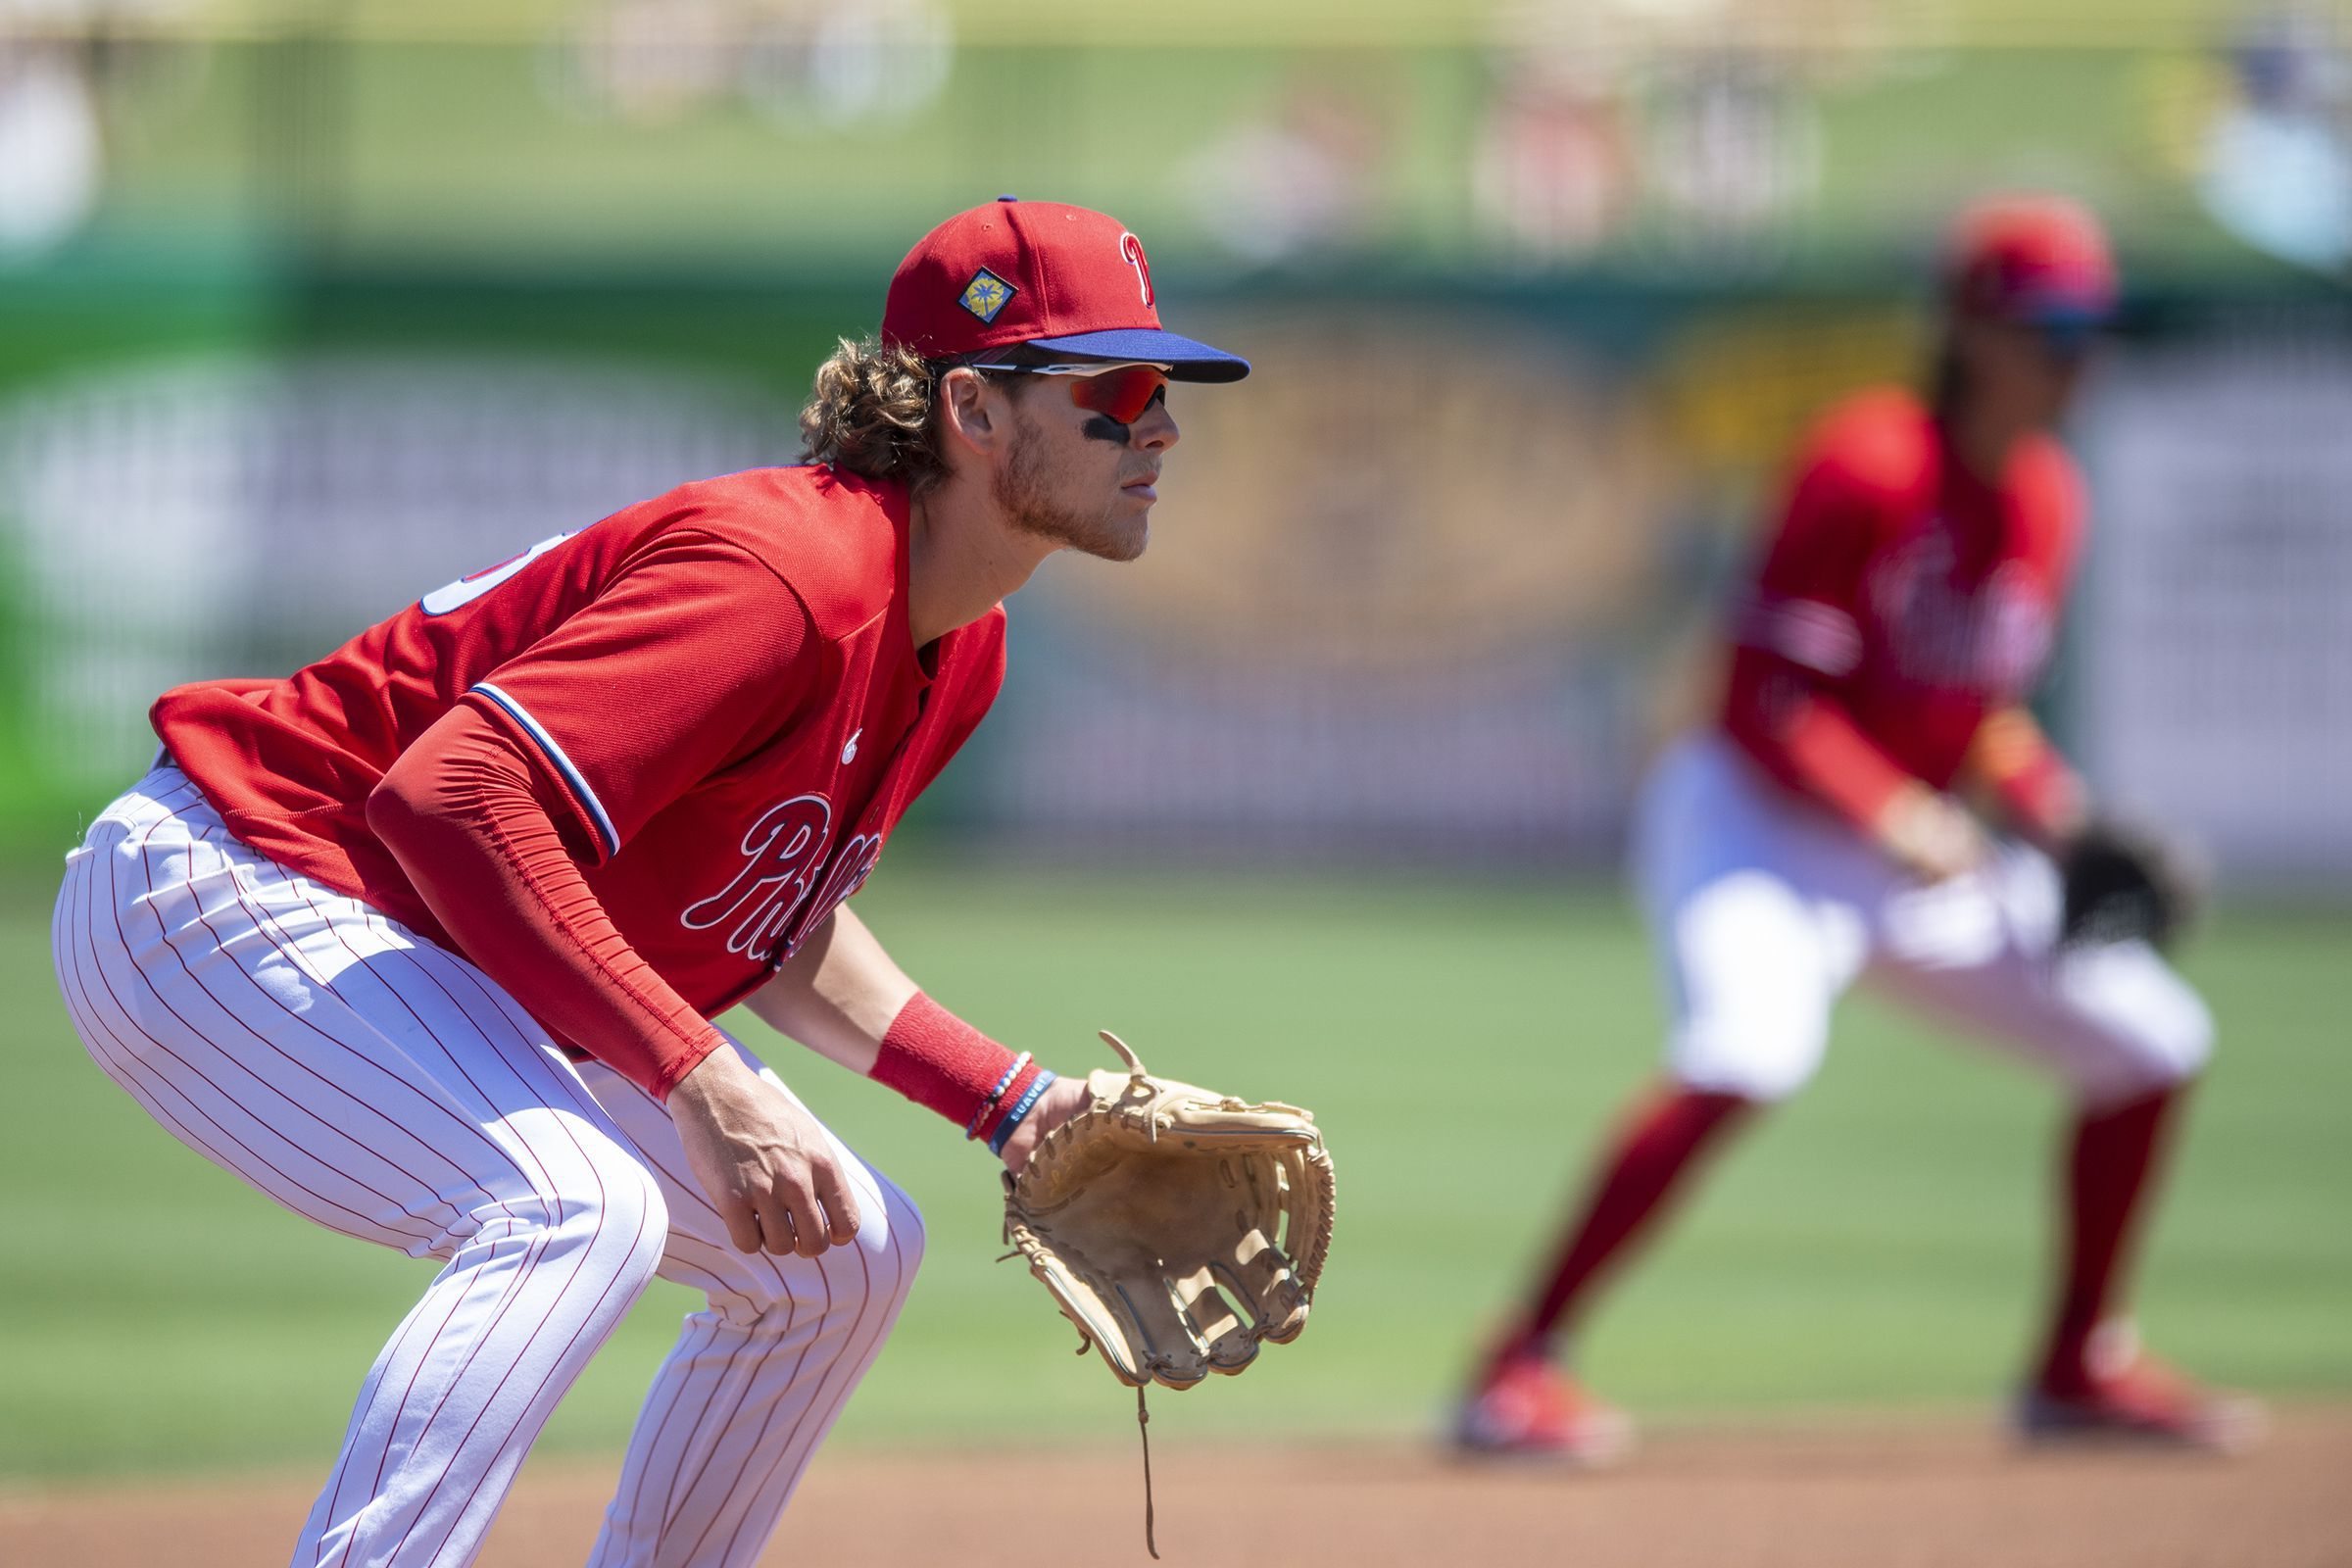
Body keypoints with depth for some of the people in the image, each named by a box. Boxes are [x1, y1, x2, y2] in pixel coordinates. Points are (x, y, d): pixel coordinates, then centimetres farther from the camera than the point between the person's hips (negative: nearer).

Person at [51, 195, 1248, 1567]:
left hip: (452, 977, 11)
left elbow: (782, 934, 15)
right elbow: (451, 796, -37)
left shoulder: (958, 650, 3)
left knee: (851, 1249, 10)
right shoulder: (786, 575, -28)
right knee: (577, 1207, -33)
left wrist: (1011, 1102, 3)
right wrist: (705, 1082, -37)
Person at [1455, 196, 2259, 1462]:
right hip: (1755, 823, -8)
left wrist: (2063, 819, -1)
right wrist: (1897, 821, -30)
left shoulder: (2047, 503, 6)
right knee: (1747, 1048, -35)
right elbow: (1765, 702, -21)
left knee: (2150, 1041, 7)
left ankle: (2078, 1369, 22)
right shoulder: (1871, 467, -18)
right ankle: (1518, 1369, -33)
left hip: (1920, 842, 9)